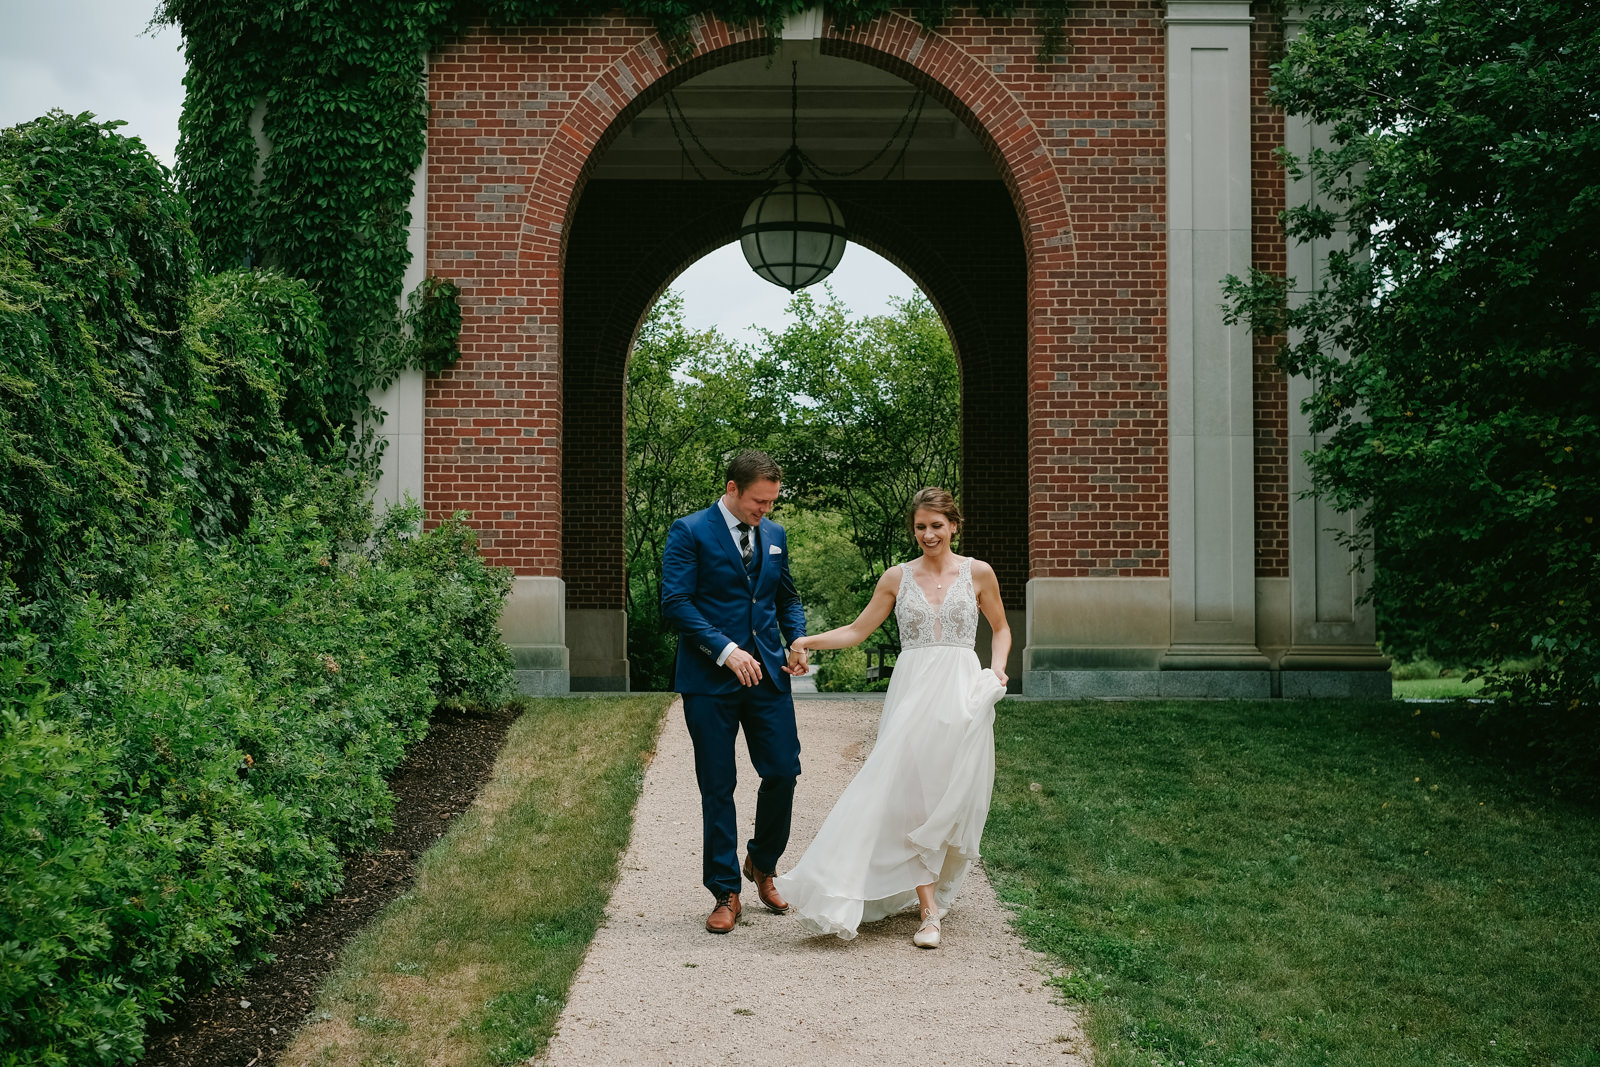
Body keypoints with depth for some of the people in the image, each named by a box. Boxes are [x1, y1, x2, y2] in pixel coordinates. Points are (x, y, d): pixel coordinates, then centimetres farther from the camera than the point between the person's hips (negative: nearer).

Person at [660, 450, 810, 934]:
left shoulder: (774, 535, 12)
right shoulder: (689, 532, -5)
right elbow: (675, 603, -12)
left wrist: (798, 640, 2)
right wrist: (726, 650, -18)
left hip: (767, 674, 4)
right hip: (710, 679, -4)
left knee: (783, 771, -1)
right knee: (718, 788, 2)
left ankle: (762, 864, 26)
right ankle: (725, 893, 12)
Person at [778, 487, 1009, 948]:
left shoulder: (978, 573, 6)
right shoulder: (897, 578, 8)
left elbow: (1001, 628, 17)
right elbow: (858, 630, 12)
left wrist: (997, 666, 0)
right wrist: (810, 641, -1)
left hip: (961, 693, 0)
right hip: (912, 690, 1)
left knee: (952, 794, -2)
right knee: (910, 792, -10)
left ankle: (933, 887, 23)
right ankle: (929, 911, -8)